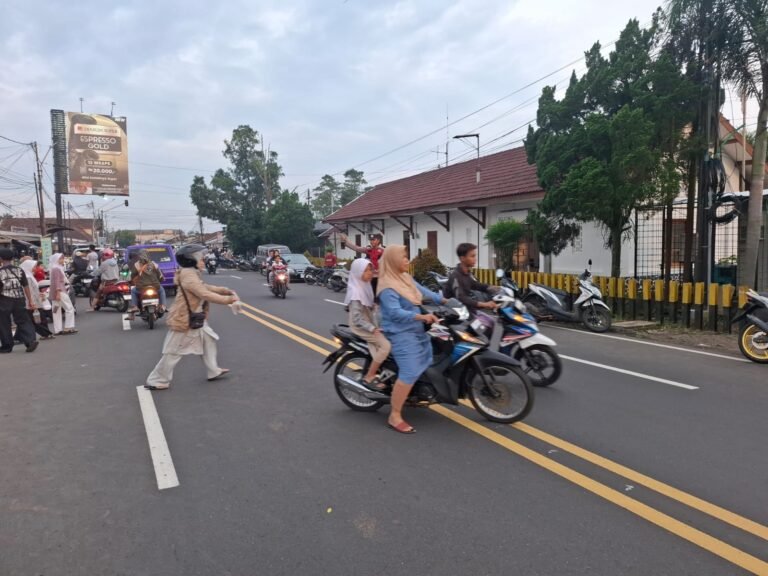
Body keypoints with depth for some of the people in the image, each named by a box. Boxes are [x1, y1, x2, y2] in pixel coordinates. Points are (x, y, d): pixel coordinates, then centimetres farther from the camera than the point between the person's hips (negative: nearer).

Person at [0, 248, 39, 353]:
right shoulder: (19, 270, 1)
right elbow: (26, 286, 2)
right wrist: (30, 300, 7)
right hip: (19, 299, 3)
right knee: (23, 321, 8)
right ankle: (31, 340, -10)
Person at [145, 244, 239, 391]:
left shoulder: (193, 274, 11)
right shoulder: (189, 276, -23)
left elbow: (206, 288, 15)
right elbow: (207, 295, -29)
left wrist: (225, 291, 2)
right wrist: (228, 299, -24)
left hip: (195, 319, 11)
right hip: (184, 320, -11)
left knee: (208, 340, 15)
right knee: (173, 352, 0)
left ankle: (213, 371, 24)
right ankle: (156, 381, 12)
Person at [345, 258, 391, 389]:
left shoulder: (366, 287, 9)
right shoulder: (356, 292, -20)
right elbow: (357, 317, -24)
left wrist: (376, 326, 3)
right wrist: (372, 329, -25)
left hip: (369, 325, 9)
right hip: (360, 327, -9)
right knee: (386, 345, -19)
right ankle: (369, 377, -11)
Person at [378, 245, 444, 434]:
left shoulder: (405, 277, 9)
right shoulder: (387, 286, -20)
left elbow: (422, 291, 18)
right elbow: (395, 313, -30)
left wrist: (446, 301, 16)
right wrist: (422, 317, -39)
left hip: (416, 330, 10)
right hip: (401, 334, -10)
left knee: (429, 363, 20)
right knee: (410, 373, -15)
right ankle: (395, 417, -8)